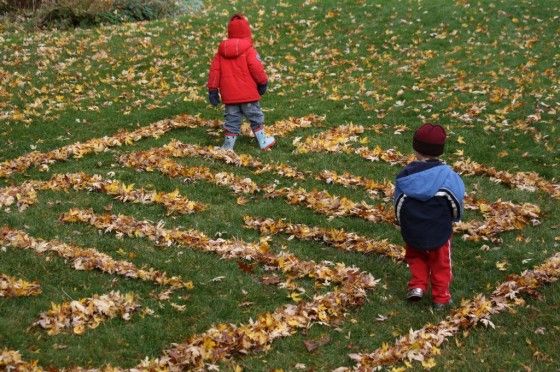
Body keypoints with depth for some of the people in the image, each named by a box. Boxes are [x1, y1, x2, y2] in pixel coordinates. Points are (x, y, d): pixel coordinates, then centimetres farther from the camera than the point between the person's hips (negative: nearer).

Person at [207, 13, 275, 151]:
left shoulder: (221, 51, 5)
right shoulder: (248, 50, -9)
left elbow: (214, 70, 4)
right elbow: (256, 68, -14)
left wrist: (213, 89, 7)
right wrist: (263, 82, 2)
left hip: (229, 96, 4)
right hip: (248, 93, -4)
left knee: (232, 121, 9)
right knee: (256, 117, 12)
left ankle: (228, 146, 7)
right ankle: (263, 142, 21)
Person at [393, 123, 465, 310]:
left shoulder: (405, 176, -9)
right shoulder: (447, 175, -16)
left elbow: (398, 204, 0)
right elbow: (457, 200, -5)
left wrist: (404, 223, 18)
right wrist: (454, 217, 16)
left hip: (412, 231, 2)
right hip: (439, 230, -1)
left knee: (416, 258, 27)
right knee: (440, 263, 16)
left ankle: (417, 285, 13)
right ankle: (441, 297, 22)